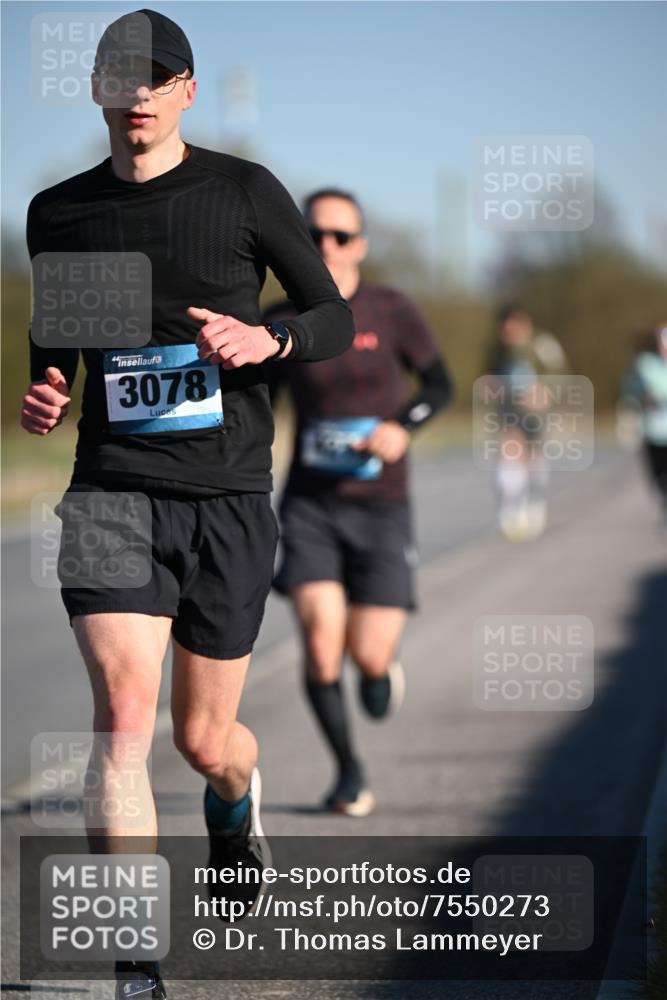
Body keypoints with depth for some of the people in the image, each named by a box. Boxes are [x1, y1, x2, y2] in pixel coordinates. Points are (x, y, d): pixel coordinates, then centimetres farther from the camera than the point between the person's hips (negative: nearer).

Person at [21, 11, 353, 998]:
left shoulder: (245, 192, 1)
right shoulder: (58, 212, 8)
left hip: (229, 497, -1)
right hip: (112, 488, 1)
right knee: (123, 710, -19)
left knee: (204, 739, 9)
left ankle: (237, 802, 49)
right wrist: (45, 389, 2)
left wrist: (267, 341, -14)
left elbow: (336, 318, 7)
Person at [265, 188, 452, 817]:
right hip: (309, 504, 1)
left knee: (368, 657, -8)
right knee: (320, 636, -18)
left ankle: (381, 667, 34)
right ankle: (348, 771, 4)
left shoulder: (391, 313, -3)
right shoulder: (279, 324, 0)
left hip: (380, 506, -1)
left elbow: (440, 384, 7)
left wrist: (405, 427, -13)